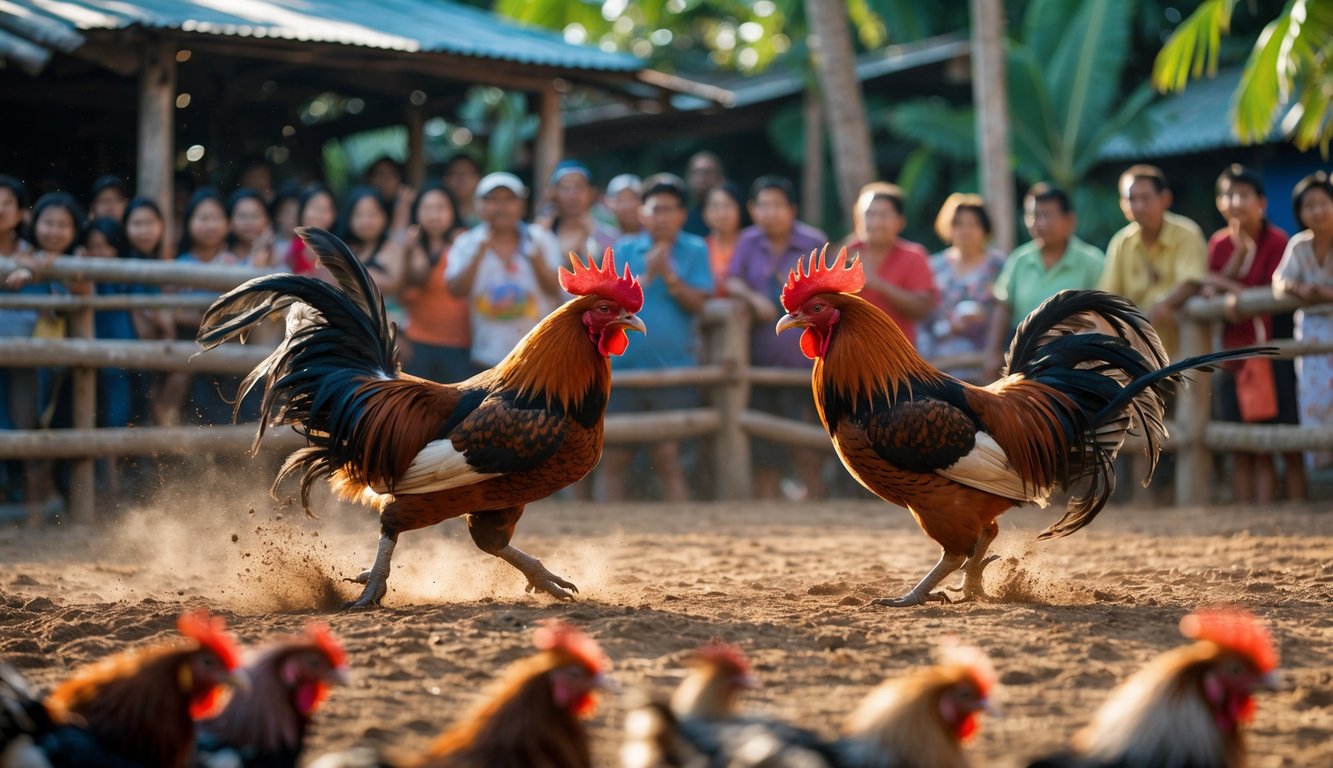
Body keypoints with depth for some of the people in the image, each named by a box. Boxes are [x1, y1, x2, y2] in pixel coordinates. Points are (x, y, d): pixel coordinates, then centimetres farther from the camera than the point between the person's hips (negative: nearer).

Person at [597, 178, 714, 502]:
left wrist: (668, 275, -18)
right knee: (613, 461, 3)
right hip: (623, 364, 2)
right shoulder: (625, 249, 6)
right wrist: (646, 275, -14)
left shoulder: (695, 251, 3)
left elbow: (697, 303, -7)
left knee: (667, 459, 1)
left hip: (674, 368, -1)